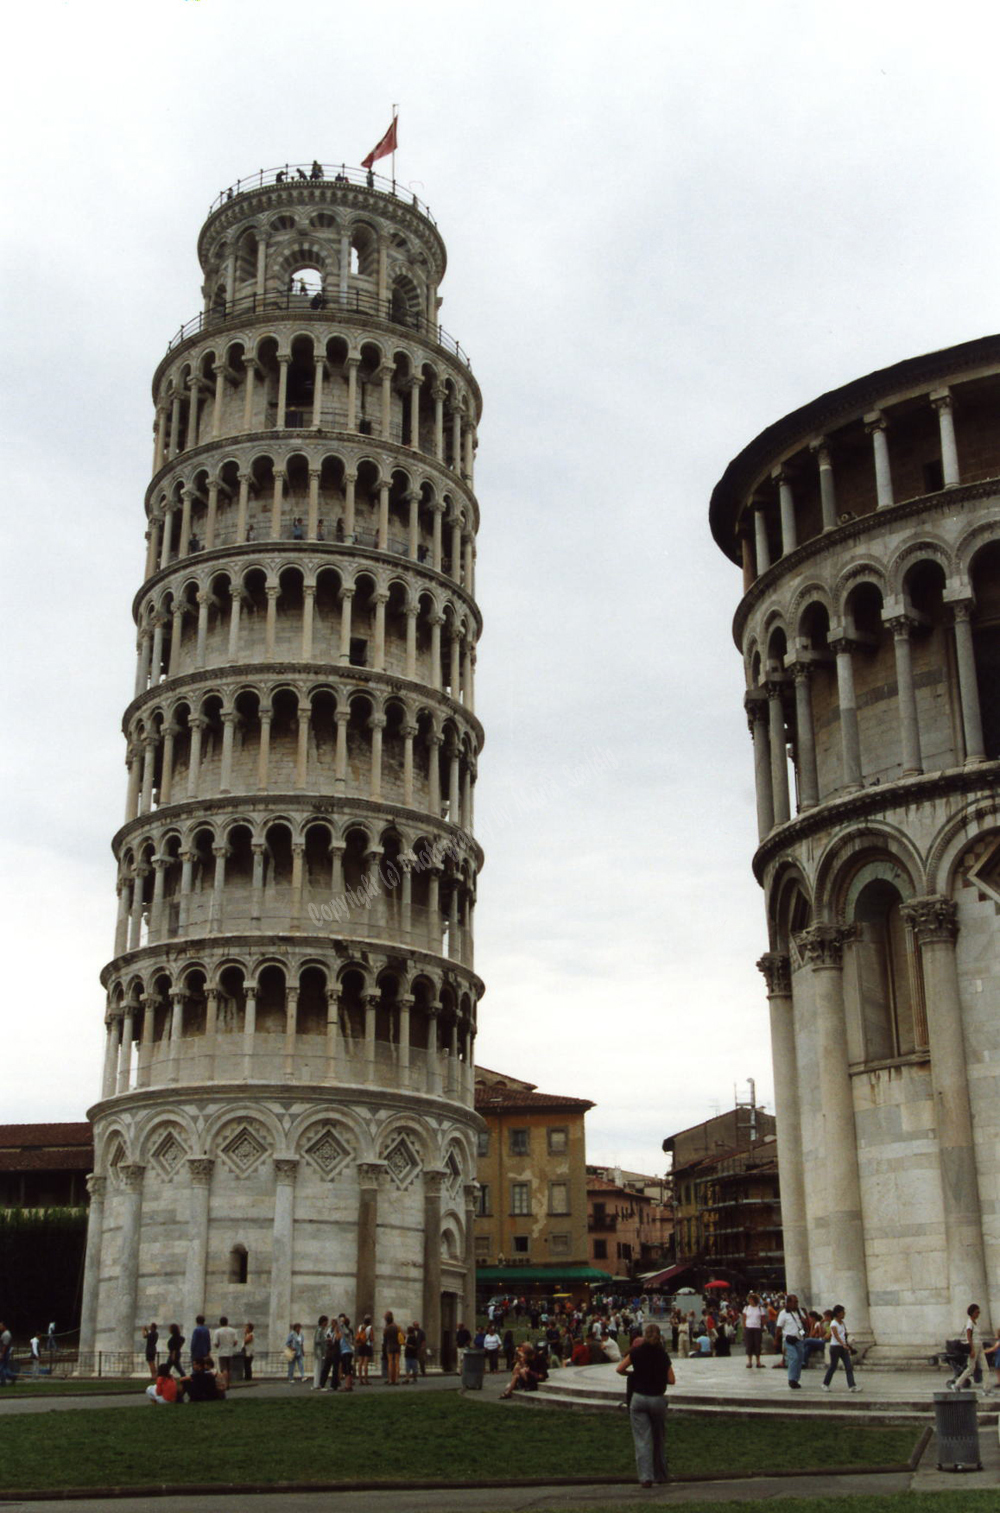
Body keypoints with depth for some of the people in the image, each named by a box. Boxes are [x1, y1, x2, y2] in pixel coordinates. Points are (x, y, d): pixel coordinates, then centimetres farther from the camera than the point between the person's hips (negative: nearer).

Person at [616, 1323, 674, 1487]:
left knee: (642, 1439, -2)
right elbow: (671, 1380, 2)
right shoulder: (663, 1355, 0)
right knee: (659, 1438, 16)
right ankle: (661, 1475, 24)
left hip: (639, 1398, -2)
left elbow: (619, 1369, -2)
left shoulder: (637, 1352, -4)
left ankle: (646, 1477, -12)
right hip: (658, 1399, 2)